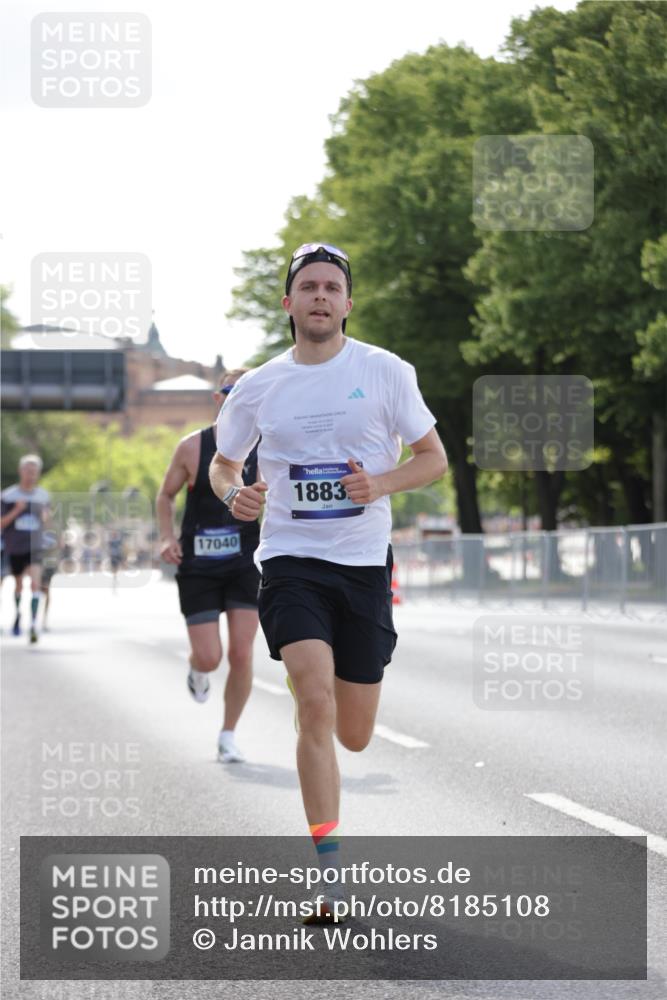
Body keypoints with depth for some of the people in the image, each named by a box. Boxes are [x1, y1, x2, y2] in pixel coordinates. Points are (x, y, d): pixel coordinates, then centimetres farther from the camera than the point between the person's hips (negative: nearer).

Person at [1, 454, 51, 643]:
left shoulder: (43, 496, 3)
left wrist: (45, 517, -6)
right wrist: (16, 511, -21)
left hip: (35, 547, 0)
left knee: (35, 583, -18)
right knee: (18, 584, 15)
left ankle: (33, 625, -21)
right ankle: (18, 613, 44)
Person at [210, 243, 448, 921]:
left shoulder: (385, 371, 0)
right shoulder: (257, 387, 4)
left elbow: (434, 458, 5)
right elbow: (222, 463, 18)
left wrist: (382, 483, -14)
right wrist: (233, 493, -5)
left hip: (364, 563, 1)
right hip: (291, 560, -1)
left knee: (353, 737, 7)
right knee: (316, 705, -21)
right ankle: (329, 875, -18)